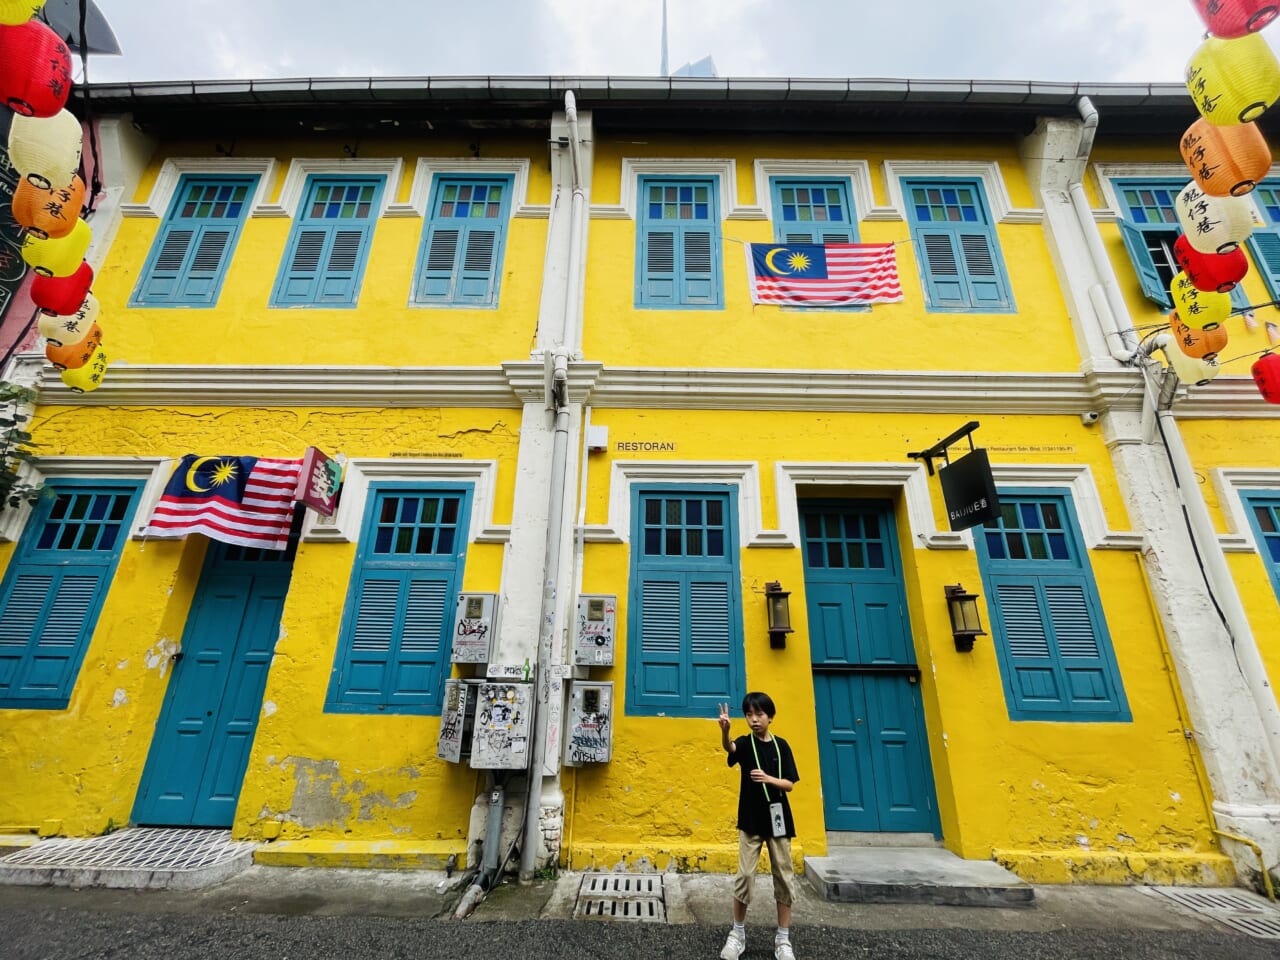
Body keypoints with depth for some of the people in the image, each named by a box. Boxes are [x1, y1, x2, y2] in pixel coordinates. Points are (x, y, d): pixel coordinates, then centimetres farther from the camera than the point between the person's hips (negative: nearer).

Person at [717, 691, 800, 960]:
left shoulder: (781, 745, -2)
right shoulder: (745, 743, -7)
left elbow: (789, 784, -3)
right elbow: (729, 747, -31)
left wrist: (768, 779, -24)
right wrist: (724, 730, -55)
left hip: (777, 819, 2)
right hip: (751, 820, -1)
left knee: (784, 877, 9)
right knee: (745, 876, 2)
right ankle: (738, 933, 21)